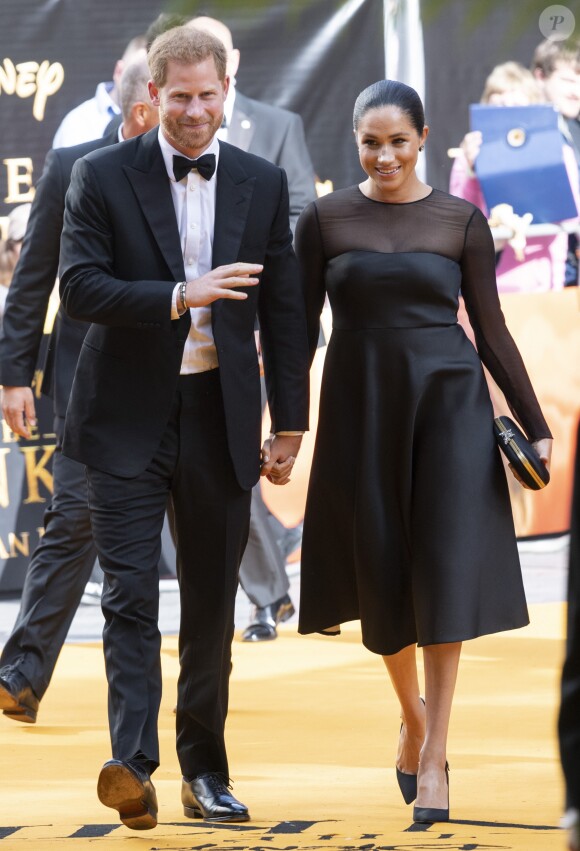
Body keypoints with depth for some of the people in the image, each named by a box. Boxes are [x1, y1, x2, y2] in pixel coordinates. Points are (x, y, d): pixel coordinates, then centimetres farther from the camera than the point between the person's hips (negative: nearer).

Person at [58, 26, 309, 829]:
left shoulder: (263, 184, 6)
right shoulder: (103, 177, -2)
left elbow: (283, 311, 9)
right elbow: (78, 287, -11)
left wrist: (290, 425, 8)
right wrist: (178, 297, -24)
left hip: (220, 419, 3)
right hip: (128, 421, -3)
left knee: (212, 603, 9)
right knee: (131, 596, -11)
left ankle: (205, 770, 19)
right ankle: (133, 763, -18)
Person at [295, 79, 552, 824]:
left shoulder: (462, 222, 1)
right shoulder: (325, 220, 2)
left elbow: (491, 330, 5)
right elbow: (301, 327, 4)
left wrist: (534, 422, 2)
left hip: (448, 402, -1)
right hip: (362, 407, 1)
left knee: (444, 573, -8)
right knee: (382, 576, 8)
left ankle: (433, 759, -6)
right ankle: (412, 718, 32)